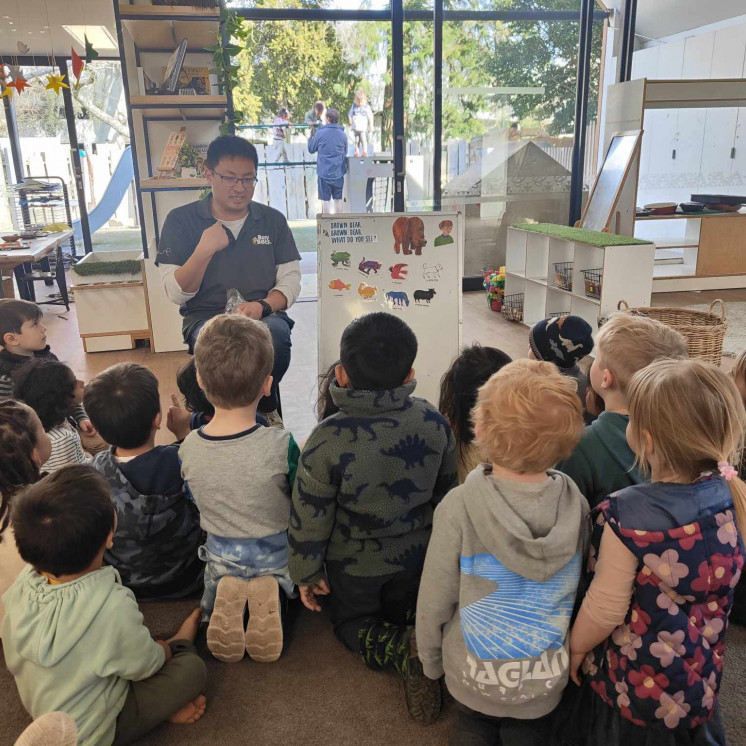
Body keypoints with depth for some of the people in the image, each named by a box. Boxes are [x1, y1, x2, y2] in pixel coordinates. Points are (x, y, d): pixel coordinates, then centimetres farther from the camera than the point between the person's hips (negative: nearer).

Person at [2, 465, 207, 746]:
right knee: (192, 668, -3)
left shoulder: (24, 582, -22)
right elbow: (146, 666, -18)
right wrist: (174, 644, 5)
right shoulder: (114, 606, -39)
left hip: (40, 707, 6)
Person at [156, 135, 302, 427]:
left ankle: (265, 409, -5)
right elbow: (176, 293, 0)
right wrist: (204, 250, -16)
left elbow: (290, 280, 7)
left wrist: (262, 305, -14)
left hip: (263, 315, 2)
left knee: (276, 334, -36)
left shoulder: (272, 220, 11)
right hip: (205, 317, -1)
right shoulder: (181, 220, 5)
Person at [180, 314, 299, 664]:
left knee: (219, 583, 33)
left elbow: (195, 503, -1)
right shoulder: (280, 445, -31)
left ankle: (228, 594, 4)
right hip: (276, 554, -1)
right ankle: (268, 594, 1)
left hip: (221, 555, 2)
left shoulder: (188, 449, -21)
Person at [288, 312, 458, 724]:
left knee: (351, 623, 24)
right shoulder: (434, 422, -18)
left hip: (354, 564, -3)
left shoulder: (329, 439, -30)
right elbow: (445, 493, -3)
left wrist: (306, 573, -2)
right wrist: (438, 541, 16)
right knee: (401, 614, 29)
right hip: (415, 555, 4)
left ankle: (404, 650, -8)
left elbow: (309, 518, -19)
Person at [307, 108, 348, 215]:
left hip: (324, 171, -2)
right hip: (339, 172, 2)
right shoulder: (343, 135, -1)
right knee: (338, 198, 10)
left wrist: (311, 137, 21)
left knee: (325, 199, 4)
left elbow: (311, 149, 6)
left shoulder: (320, 133, -8)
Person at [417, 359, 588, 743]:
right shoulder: (577, 504, -20)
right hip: (548, 677, 2)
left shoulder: (458, 508, -30)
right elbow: (582, 591, -5)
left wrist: (430, 660, 2)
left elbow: (435, 599, -18)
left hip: (474, 676, -2)